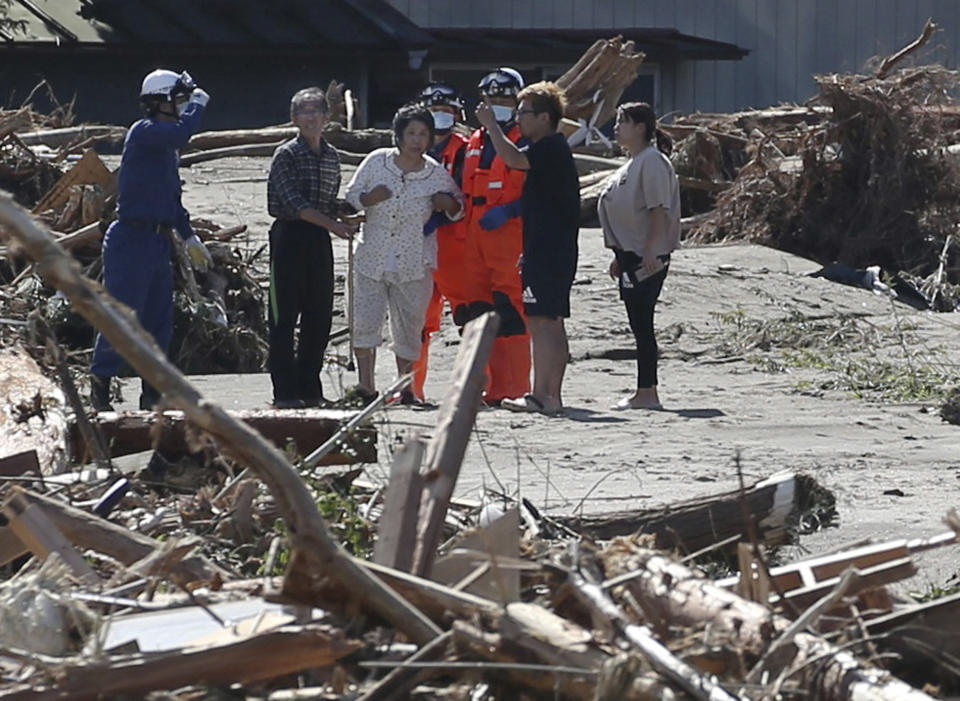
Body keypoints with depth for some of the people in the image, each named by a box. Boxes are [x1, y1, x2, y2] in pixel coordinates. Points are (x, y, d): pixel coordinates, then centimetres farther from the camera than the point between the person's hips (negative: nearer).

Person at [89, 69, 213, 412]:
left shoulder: (167, 144, 18)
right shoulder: (143, 133, -11)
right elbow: (182, 132, -31)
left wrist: (189, 237, 21)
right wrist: (198, 104, -13)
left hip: (159, 240, 9)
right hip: (132, 238, -9)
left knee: (159, 322, 11)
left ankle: (152, 394, 17)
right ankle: (99, 386, 2)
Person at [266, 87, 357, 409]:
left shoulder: (331, 156, 13)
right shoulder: (286, 155, -7)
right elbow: (295, 202, -16)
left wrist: (346, 220, -1)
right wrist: (333, 225, -22)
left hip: (319, 238, 6)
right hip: (290, 236, -6)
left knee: (319, 317, 7)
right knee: (284, 317, -4)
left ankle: (309, 388, 15)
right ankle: (285, 391, -2)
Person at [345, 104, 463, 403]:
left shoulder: (437, 174, 1)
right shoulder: (376, 162, 0)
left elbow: (458, 207, 14)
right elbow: (351, 196, 9)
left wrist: (449, 204, -9)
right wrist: (368, 199, -13)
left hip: (414, 264, 0)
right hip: (371, 258, 0)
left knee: (409, 326, 4)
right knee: (365, 321, -8)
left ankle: (405, 386, 16)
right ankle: (366, 386, 1)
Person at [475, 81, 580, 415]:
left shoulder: (552, 148, -11)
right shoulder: (552, 149, 20)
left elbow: (514, 159, -29)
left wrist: (491, 125, -15)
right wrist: (529, 252, 26)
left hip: (547, 251, -11)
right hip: (558, 250, 11)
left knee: (540, 320, -12)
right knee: (553, 323, 10)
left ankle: (540, 395, -15)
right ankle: (553, 396, 13)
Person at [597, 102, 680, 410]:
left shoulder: (652, 162, -13)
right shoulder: (633, 164, 19)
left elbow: (659, 211, -20)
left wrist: (651, 252, -25)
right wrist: (620, 256, 22)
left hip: (646, 259, -10)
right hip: (631, 257, 10)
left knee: (642, 324, -8)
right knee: (638, 324, 11)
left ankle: (647, 393, -7)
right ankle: (645, 393, 16)